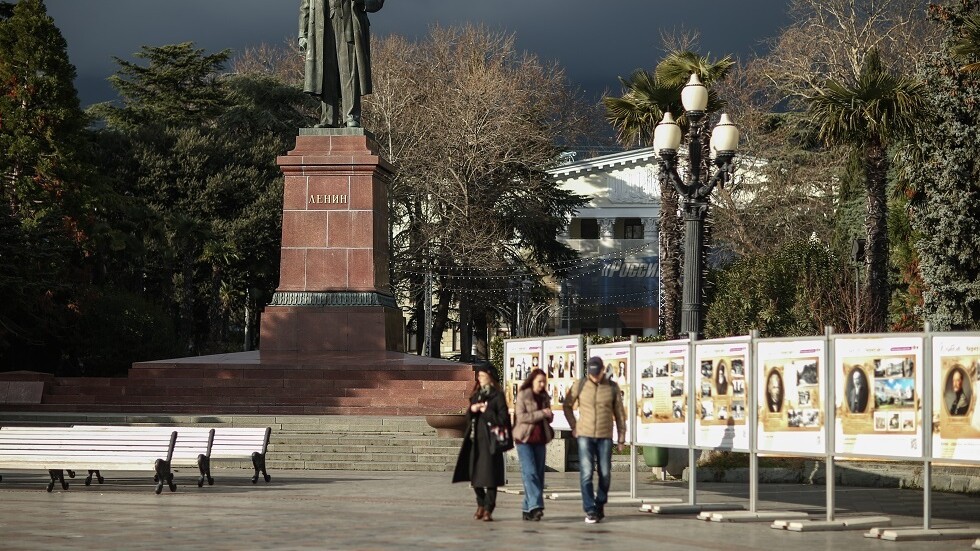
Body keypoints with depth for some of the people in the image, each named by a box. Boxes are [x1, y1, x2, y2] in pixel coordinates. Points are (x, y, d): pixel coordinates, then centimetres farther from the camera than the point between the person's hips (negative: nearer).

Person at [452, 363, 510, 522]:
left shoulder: (497, 396, -3)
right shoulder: (476, 396, 17)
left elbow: (503, 419, -9)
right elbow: (468, 419, 17)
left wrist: (486, 411, -12)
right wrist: (472, 410, -3)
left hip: (490, 440, -6)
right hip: (475, 440, 6)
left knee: (489, 475, -7)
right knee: (475, 473, 8)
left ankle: (488, 509, -3)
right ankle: (481, 504, 24)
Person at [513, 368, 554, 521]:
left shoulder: (545, 398, 14)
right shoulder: (522, 395, -3)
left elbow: (548, 418, 22)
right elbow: (520, 416, -13)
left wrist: (549, 415, -2)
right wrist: (541, 414, -18)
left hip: (539, 439, 6)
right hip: (525, 439, -6)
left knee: (539, 474, 2)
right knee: (530, 472, -14)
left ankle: (528, 508, 6)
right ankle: (535, 506, -22)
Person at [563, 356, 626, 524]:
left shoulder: (612, 387, 1)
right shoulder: (580, 386, -1)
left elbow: (619, 413, 6)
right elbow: (567, 406, 13)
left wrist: (621, 437, 5)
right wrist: (573, 426, 6)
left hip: (605, 437, 1)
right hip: (585, 435, -1)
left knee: (605, 474, 3)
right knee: (586, 473, -8)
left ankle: (600, 505, 22)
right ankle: (590, 511, -7)